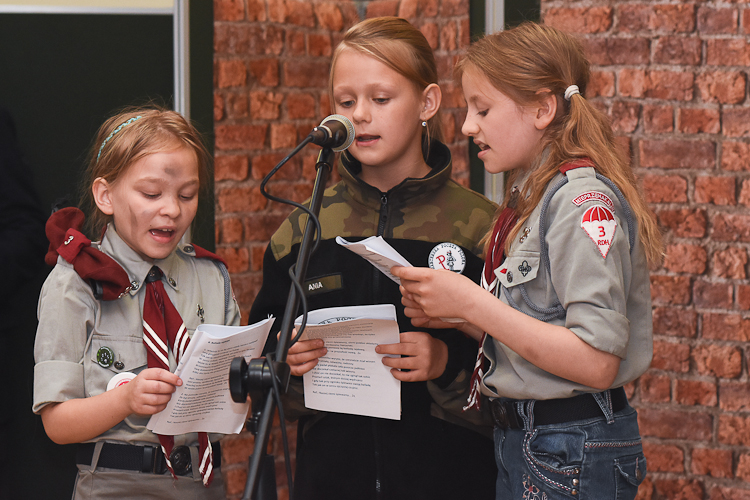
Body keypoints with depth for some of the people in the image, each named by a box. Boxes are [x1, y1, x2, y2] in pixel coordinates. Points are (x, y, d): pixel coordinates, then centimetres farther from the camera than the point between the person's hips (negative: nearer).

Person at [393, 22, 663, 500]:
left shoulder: (584, 201, -17)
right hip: (520, 438, 9)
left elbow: (597, 362, -24)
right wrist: (452, 317, -2)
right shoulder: (528, 199, 12)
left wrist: (471, 303, -22)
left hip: (574, 457, -9)